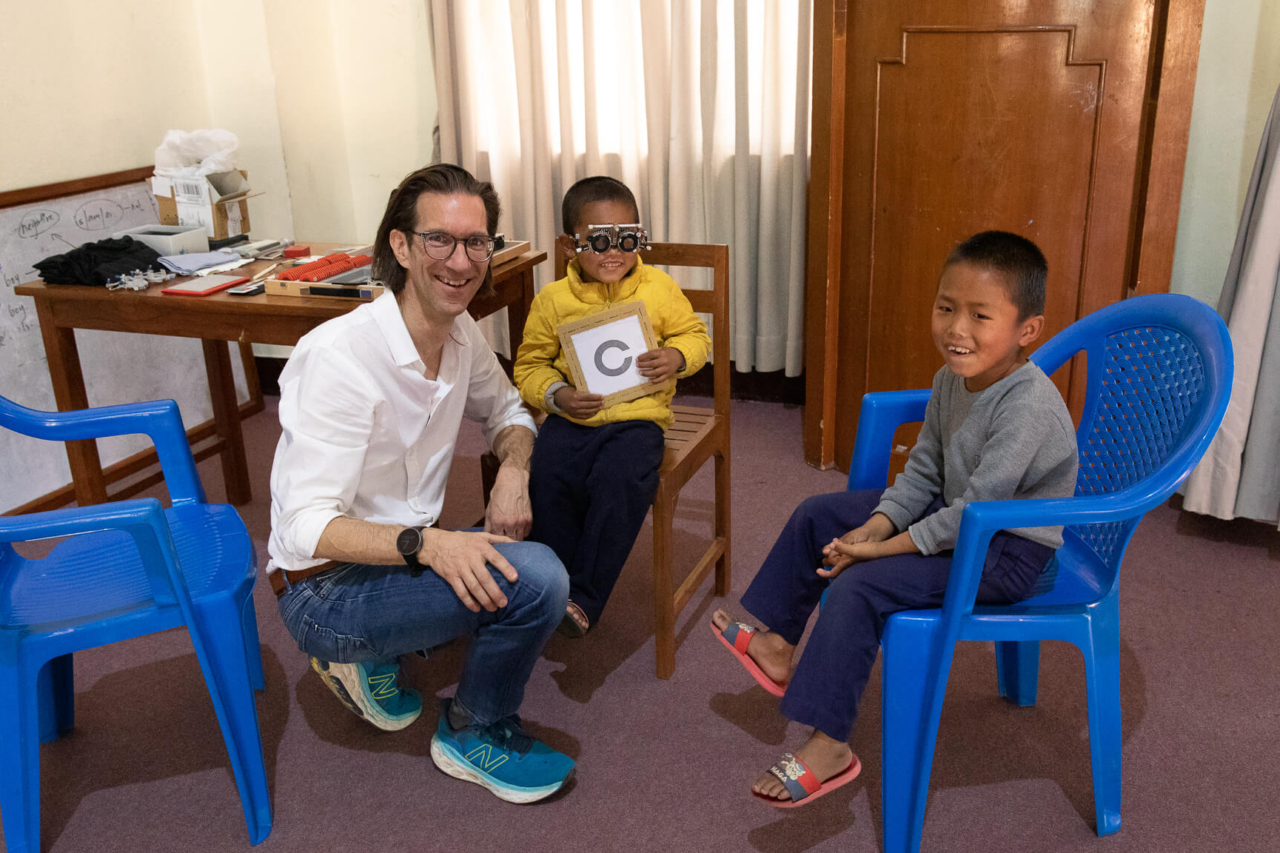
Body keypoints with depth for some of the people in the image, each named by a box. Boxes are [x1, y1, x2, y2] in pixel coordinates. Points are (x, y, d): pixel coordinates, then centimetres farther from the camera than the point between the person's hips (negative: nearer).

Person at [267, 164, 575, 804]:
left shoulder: (462, 336, -2)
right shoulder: (339, 355, -26)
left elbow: (505, 411, 16)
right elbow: (305, 526, -26)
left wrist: (513, 468, -6)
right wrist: (425, 544, -40)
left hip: (400, 560, 8)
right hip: (323, 589, -8)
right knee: (534, 578, -24)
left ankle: (375, 656, 10)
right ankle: (473, 734, 4)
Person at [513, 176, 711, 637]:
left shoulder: (658, 288, 4)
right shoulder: (553, 299, 3)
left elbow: (694, 334, 15)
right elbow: (528, 365, 9)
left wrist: (677, 357, -9)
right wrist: (556, 394, -11)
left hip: (638, 415, -1)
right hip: (571, 416, 2)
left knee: (620, 480, -29)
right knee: (546, 480, -24)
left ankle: (583, 598, -17)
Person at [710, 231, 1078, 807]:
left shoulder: (1027, 406, -30)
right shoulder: (952, 378, -3)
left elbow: (976, 510, -31)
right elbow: (922, 473, 4)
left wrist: (880, 549, -23)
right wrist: (874, 526, -12)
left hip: (1008, 554, -9)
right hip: (955, 517, 9)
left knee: (856, 587, -24)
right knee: (818, 515, 9)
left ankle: (828, 747, -13)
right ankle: (775, 643, 23)